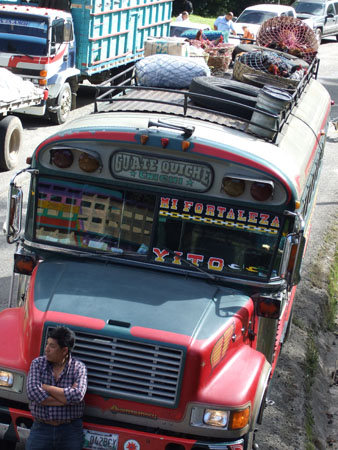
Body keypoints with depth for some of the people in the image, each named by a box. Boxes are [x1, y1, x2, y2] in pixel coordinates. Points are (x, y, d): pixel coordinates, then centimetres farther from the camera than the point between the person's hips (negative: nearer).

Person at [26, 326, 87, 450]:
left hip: (70, 432, -1)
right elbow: (33, 393, -14)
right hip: (41, 429, 1)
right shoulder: (37, 363, 1)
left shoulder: (78, 367, -4)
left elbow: (78, 396, -21)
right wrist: (67, 397, -16)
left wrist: (46, 387, -14)